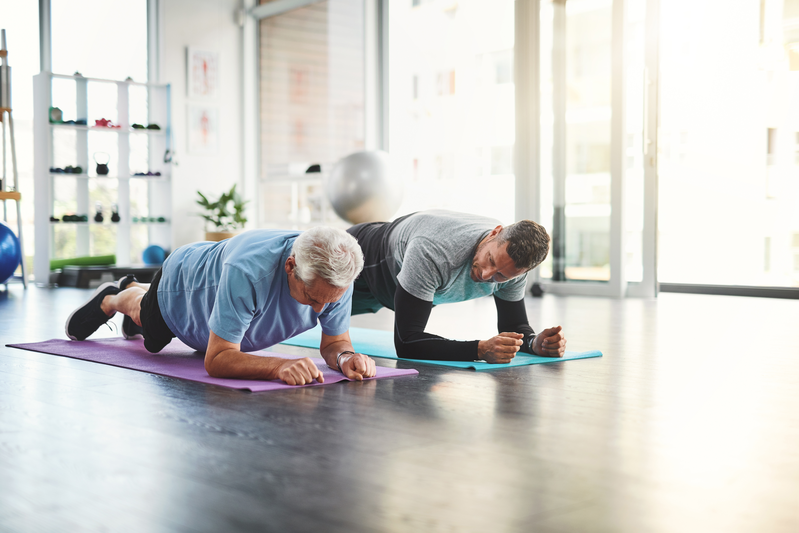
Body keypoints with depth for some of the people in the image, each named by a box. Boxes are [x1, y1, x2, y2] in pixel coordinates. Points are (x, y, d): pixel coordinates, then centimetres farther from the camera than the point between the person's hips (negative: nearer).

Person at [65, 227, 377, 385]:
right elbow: (217, 360, -50)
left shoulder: (337, 275, -38)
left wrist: (345, 357, -50)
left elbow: (335, 341, -26)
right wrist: (279, 366, -67)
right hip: (182, 279, -5)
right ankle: (110, 300, 64)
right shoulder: (247, 270, -53)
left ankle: (133, 287, 71)